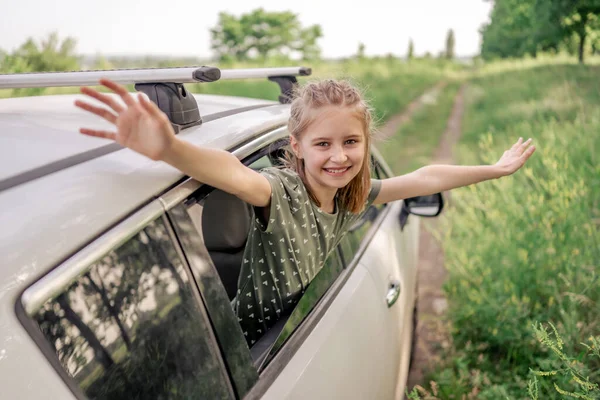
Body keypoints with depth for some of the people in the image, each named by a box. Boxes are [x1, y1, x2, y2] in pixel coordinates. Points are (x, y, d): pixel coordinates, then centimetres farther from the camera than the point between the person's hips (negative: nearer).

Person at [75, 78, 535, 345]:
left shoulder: (354, 194, -6)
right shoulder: (282, 190, -26)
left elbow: (425, 178, 3)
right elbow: (236, 175, -48)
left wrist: (496, 169, 10)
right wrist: (169, 148, -68)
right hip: (254, 349, -5)